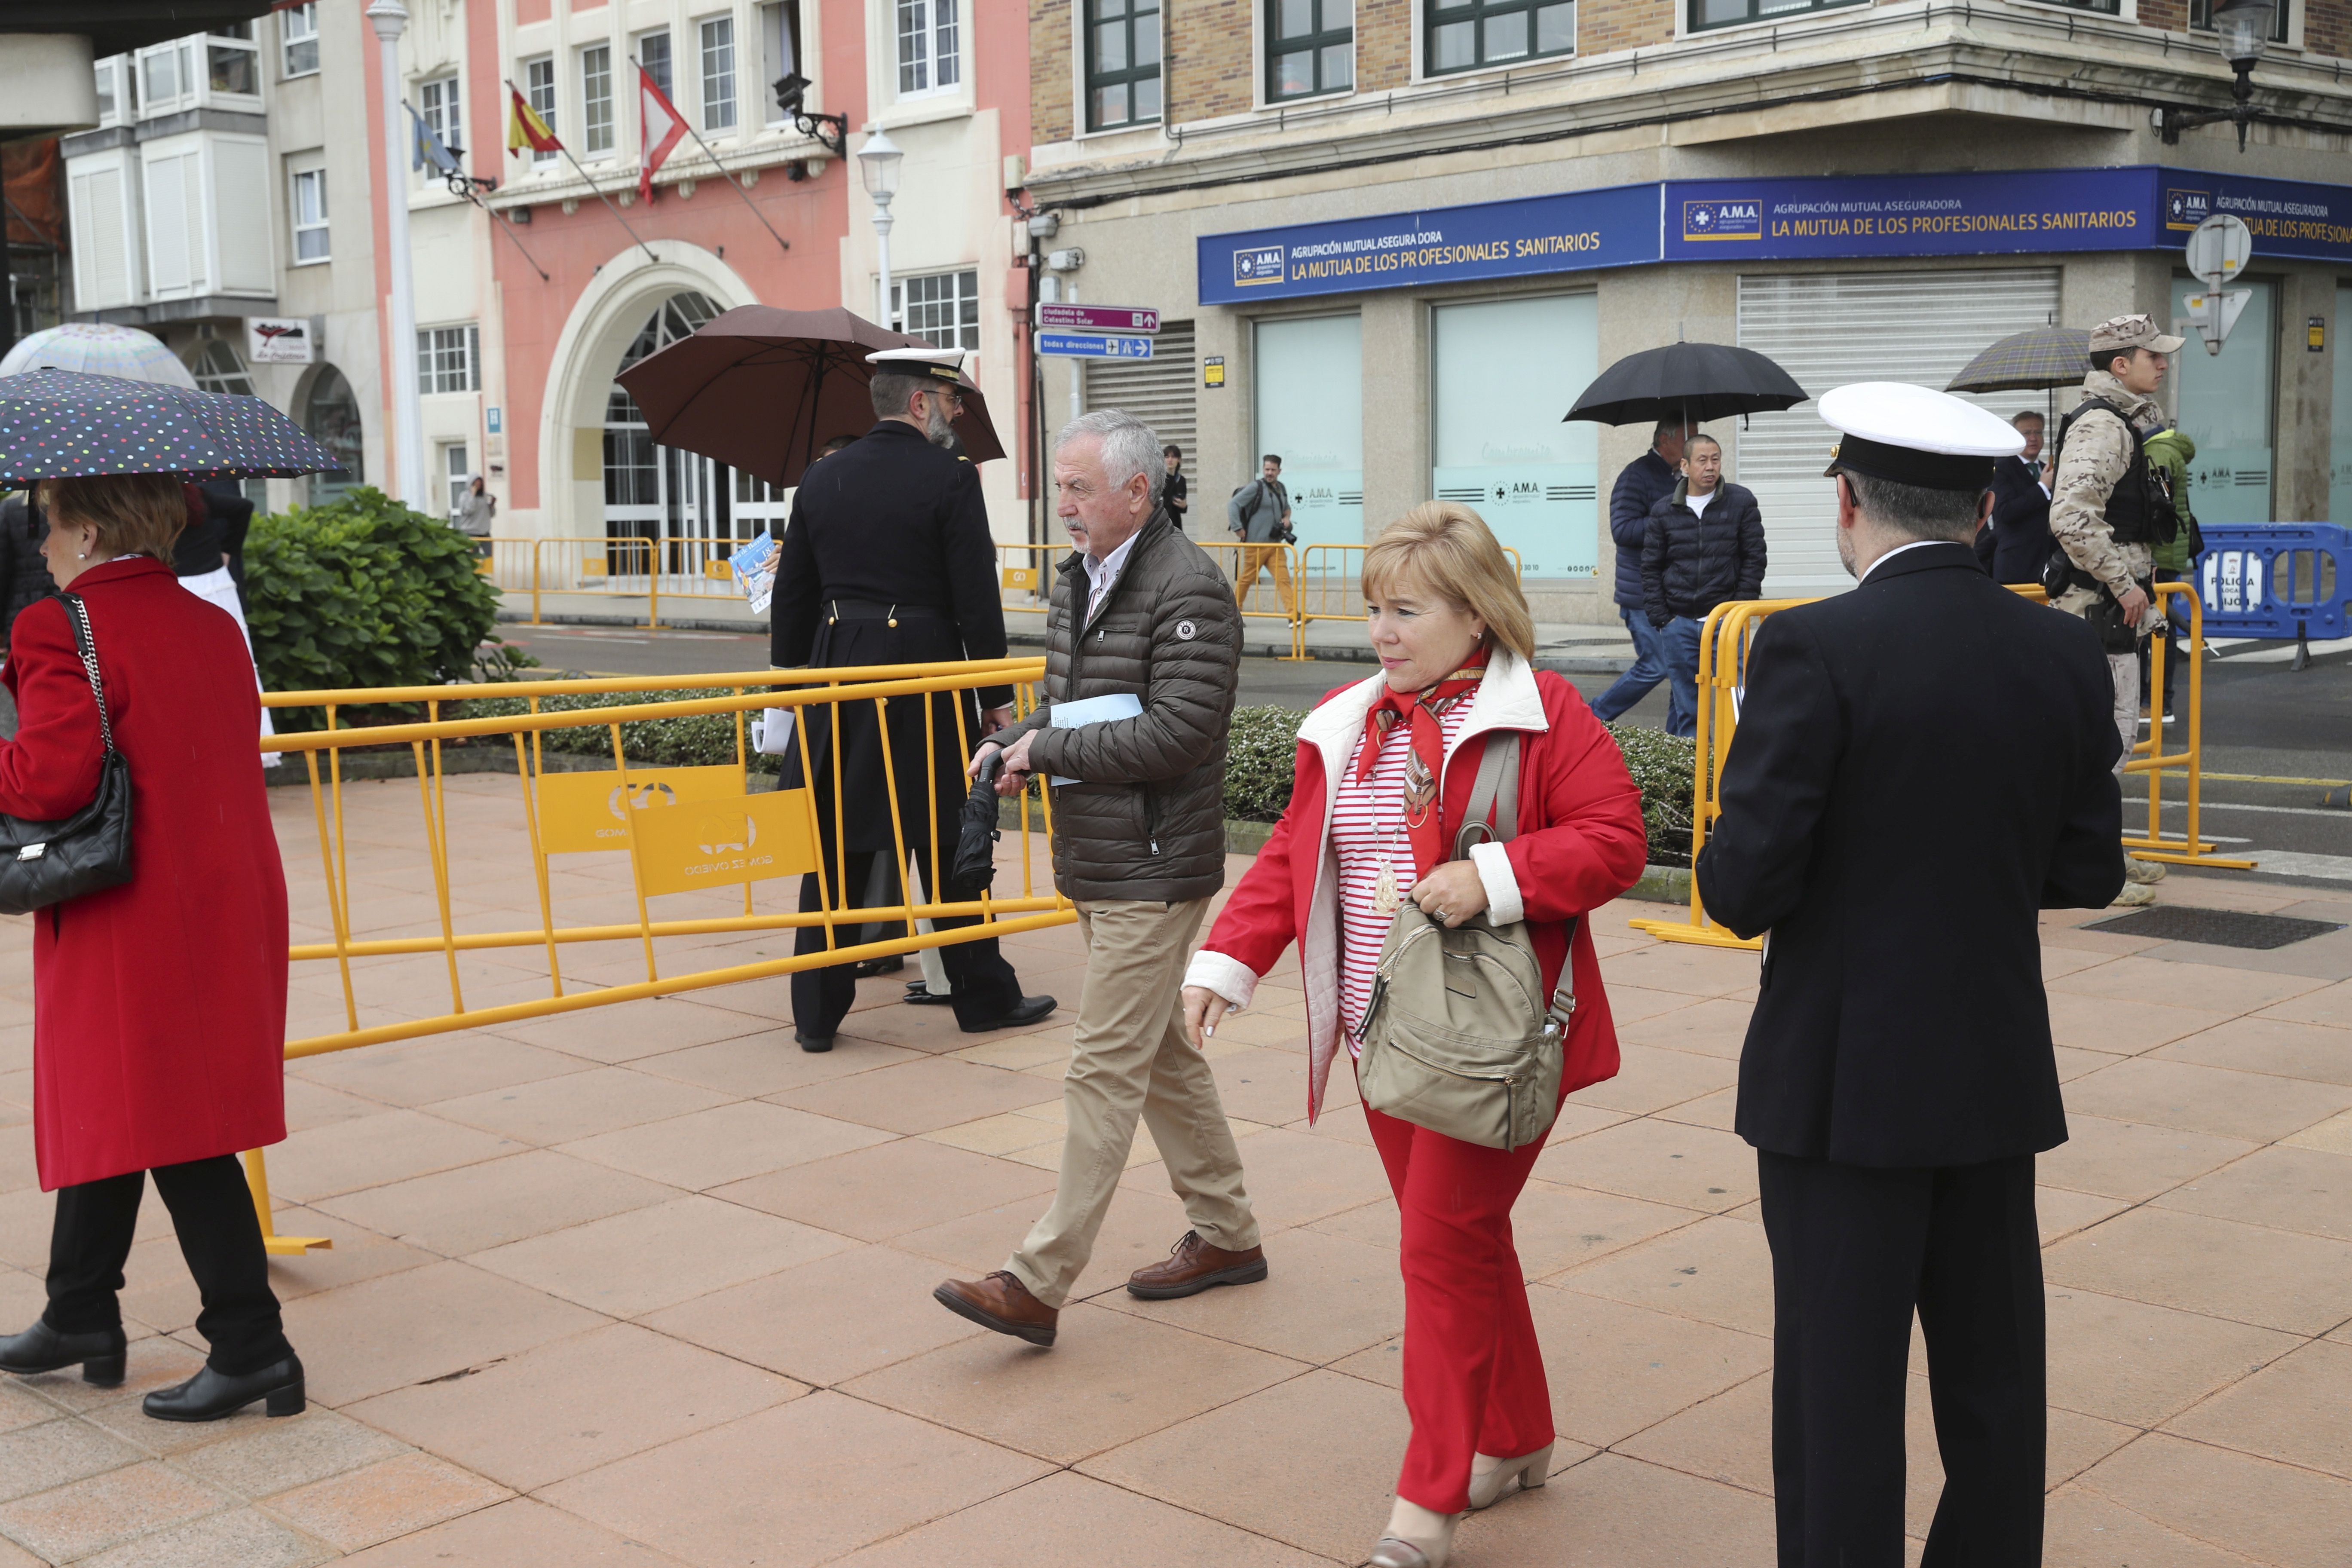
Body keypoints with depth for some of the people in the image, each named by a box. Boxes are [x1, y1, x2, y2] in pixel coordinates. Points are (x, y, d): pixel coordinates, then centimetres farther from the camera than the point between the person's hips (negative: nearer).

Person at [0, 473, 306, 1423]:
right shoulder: (212, 626, 10)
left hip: (137, 920, -9)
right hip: (228, 907, 9)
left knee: (174, 1136, -2)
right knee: (108, 1109, 21)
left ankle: (252, 1347, 1)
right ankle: (81, 1320, 33)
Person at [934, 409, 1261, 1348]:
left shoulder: (1187, 590, -16)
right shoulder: (1079, 581, 13)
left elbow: (1177, 733, -23)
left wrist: (1047, 753, -17)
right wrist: (1017, 741, 1)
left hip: (1152, 872, -10)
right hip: (1093, 864, 10)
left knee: (1105, 1070, -7)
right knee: (1162, 1057, 17)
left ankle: (1038, 1282, -5)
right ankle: (1226, 1235, 29)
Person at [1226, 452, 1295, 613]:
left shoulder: (1281, 488, 14)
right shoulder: (1256, 488, -8)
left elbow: (1286, 507, 32)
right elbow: (1233, 505, -13)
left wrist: (1287, 517, 10)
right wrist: (1238, 529, -17)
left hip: (1276, 544, 6)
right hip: (1256, 544, -6)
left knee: (1284, 578, -6)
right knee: (1246, 579, 5)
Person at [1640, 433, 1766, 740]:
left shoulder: (1742, 502, 3)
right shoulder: (1664, 510, 6)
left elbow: (1754, 559, 4)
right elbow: (1650, 568, 9)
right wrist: (1660, 618, 0)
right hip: (1678, 623, 1)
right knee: (1686, 705, 5)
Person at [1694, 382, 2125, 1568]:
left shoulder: (1814, 648, -17)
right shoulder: (2065, 653, 0)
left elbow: (1744, 885, -19)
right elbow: (2086, 871, 7)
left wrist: (1732, 879, 3)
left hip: (1846, 1077, -5)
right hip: (1996, 1069, 6)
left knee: (1839, 1379, 5)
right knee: (1992, 1366, 18)